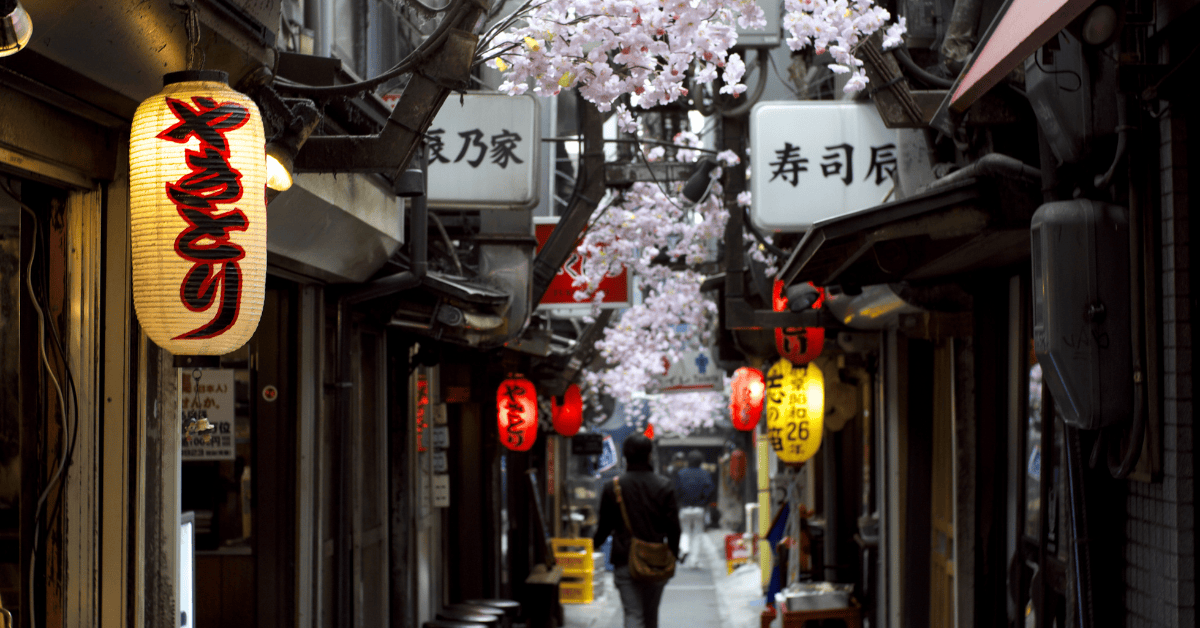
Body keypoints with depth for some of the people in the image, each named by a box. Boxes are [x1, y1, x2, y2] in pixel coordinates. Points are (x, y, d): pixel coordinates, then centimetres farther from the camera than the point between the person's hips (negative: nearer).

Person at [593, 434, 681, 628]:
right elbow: (673, 525, -2)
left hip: (625, 561, -2)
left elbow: (605, 525, 3)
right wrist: (674, 553, 11)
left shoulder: (612, 487, -4)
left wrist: (595, 543, 23)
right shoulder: (664, 486, -2)